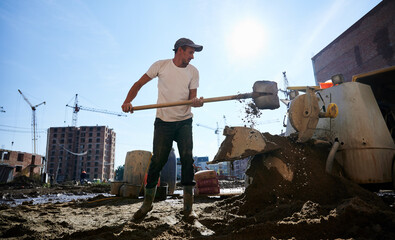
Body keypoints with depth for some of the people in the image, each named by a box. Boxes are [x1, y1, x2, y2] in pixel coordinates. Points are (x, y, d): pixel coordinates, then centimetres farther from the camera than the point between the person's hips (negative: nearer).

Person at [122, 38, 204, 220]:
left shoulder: (193, 72, 5)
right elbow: (139, 84, 2)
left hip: (184, 121, 2)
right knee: (157, 160, -3)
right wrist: (127, 101, -13)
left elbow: (192, 98, 2)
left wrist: (196, 102, -22)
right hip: (163, 121, -1)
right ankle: (147, 202, 15)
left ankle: (188, 207, 0)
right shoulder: (160, 65, 0)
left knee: (187, 159, -9)